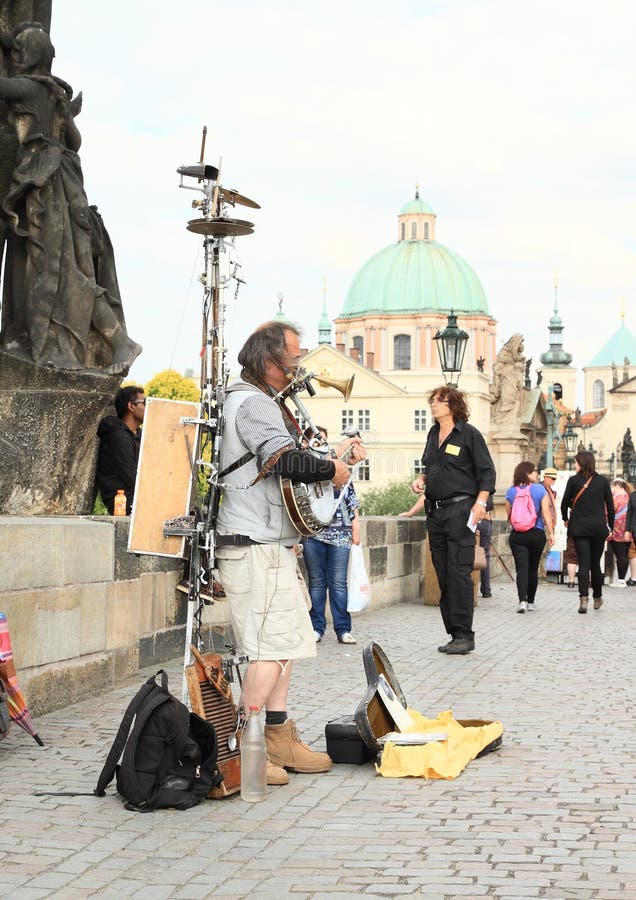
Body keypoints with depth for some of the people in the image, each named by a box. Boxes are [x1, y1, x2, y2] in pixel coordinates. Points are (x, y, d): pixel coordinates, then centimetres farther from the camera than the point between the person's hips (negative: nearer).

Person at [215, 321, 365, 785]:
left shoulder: (264, 402, 20)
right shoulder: (253, 403, -14)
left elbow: (288, 459, 26)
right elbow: (288, 462, -28)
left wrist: (336, 451, 16)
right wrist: (332, 469, -12)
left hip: (271, 545, 11)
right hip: (256, 546, -11)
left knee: (286, 640, 14)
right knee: (274, 644, -12)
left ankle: (280, 743, 20)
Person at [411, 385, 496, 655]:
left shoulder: (469, 434, -4)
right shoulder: (433, 434, 15)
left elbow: (487, 471, -6)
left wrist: (480, 502, -17)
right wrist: (421, 479, 9)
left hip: (460, 509, -7)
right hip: (435, 511, 7)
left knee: (459, 572, -11)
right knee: (443, 574, 7)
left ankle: (464, 635, -8)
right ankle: (454, 633, 13)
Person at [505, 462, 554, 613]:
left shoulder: (511, 491, 2)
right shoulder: (540, 489, -4)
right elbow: (546, 512, -8)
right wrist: (551, 533, -4)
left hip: (516, 535, 0)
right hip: (537, 534, 0)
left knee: (521, 569, -4)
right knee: (533, 569, 13)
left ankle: (522, 601, -21)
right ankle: (531, 601, 21)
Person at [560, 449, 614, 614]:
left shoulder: (574, 480, -2)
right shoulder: (603, 481, 3)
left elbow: (565, 503, 4)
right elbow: (610, 506, 5)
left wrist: (565, 519, 22)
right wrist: (610, 526, 15)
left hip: (579, 527, -2)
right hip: (599, 527, 2)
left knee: (584, 564, -4)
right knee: (595, 564, 15)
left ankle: (583, 599, -19)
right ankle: (597, 598, 26)